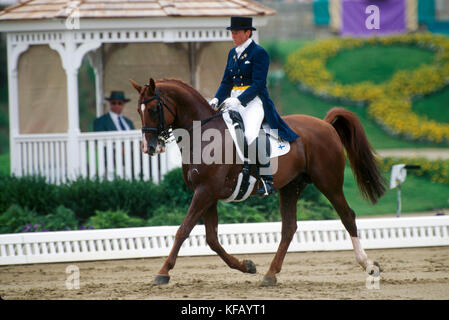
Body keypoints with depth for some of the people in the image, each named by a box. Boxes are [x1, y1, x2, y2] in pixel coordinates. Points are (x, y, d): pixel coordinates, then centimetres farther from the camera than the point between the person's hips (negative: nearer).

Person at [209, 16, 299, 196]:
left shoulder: (259, 53, -7)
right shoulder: (233, 53, 17)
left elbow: (258, 84, -14)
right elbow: (226, 82, 18)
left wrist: (239, 101, -25)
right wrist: (217, 100, 1)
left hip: (254, 101, -8)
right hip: (235, 102, 8)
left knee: (250, 135, -29)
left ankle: (267, 179, -24)